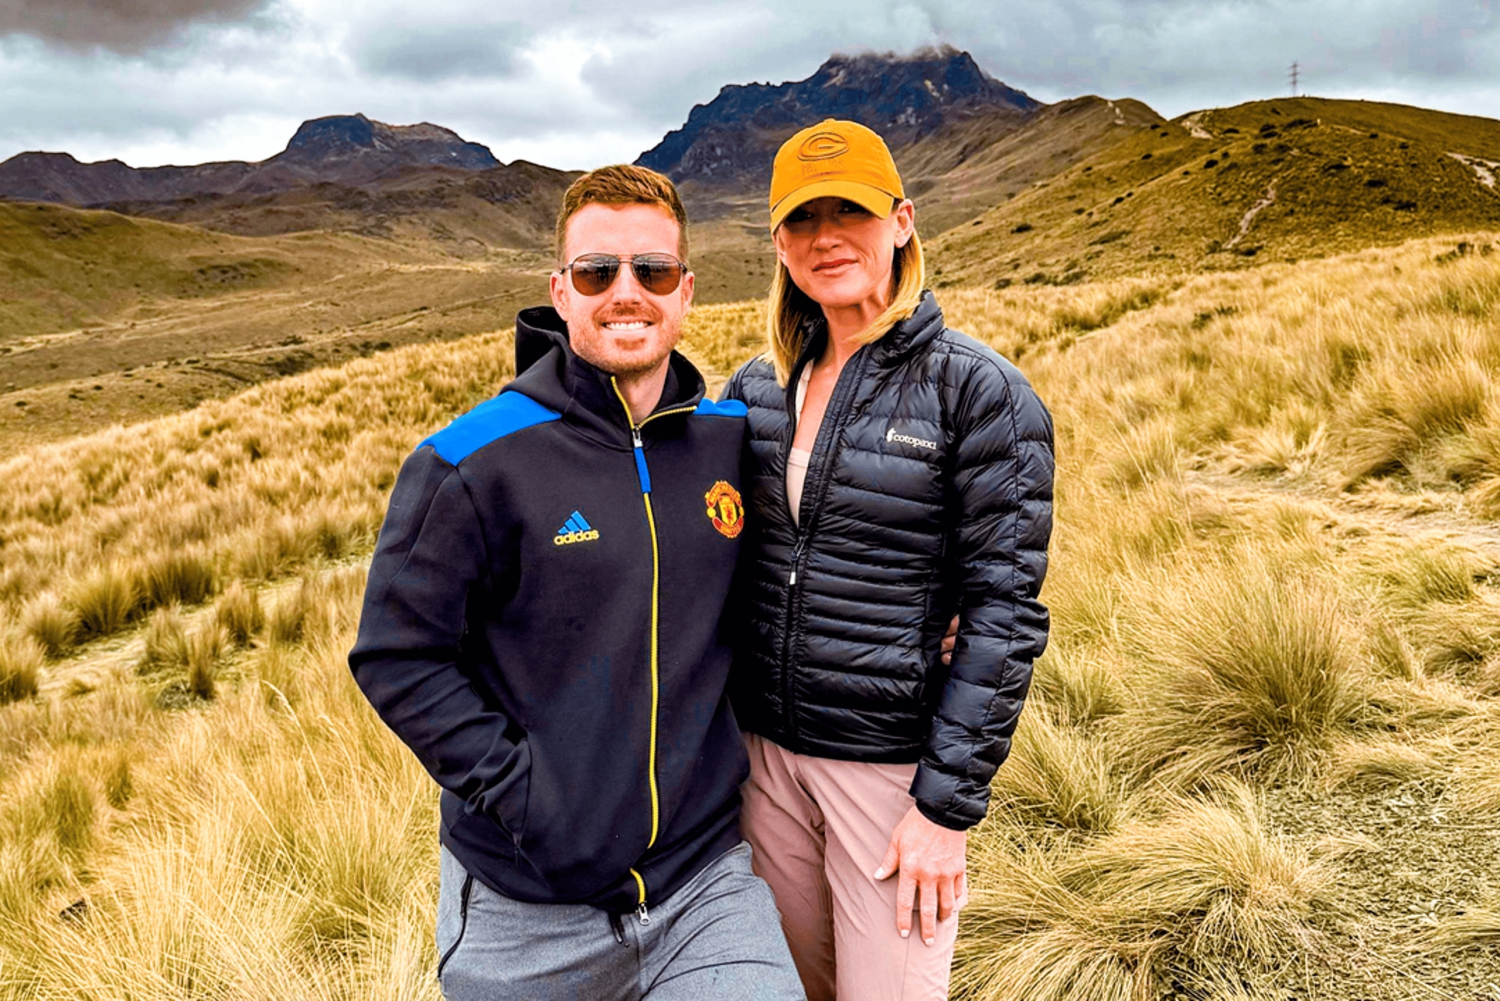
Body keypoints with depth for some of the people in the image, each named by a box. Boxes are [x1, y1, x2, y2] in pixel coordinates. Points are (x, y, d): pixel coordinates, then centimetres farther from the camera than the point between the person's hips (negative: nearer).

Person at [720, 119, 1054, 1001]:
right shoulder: (757, 388, 4)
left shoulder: (981, 391, -12)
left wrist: (949, 805, -14)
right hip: (766, 748, 5)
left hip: (893, 761, -5)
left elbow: (1005, 612, -13)